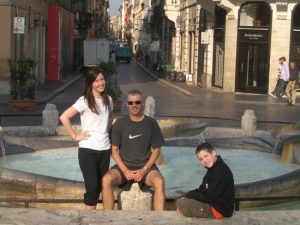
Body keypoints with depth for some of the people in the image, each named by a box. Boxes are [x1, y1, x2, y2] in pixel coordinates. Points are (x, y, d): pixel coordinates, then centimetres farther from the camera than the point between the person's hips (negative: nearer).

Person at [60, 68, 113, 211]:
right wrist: (75, 136, -13)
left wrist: (105, 133, 12)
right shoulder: (84, 101, -9)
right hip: (88, 150, -6)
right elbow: (64, 117, -14)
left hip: (105, 149, 6)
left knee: (100, 187, 11)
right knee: (92, 188, -7)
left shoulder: (108, 100, 9)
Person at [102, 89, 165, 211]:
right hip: (124, 165, 1)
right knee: (106, 179, -29)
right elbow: (114, 150, 2)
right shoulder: (119, 123, 1)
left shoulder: (151, 123, 0)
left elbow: (156, 149, 3)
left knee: (159, 182, -32)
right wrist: (125, 170, -12)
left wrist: (144, 170, -10)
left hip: (146, 166, -1)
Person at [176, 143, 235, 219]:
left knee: (180, 203, -18)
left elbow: (209, 196, -22)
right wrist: (186, 196, -2)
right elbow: (202, 189, 13)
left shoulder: (221, 170, -22)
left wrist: (188, 195, -11)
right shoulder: (213, 168, 10)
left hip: (220, 210, -11)